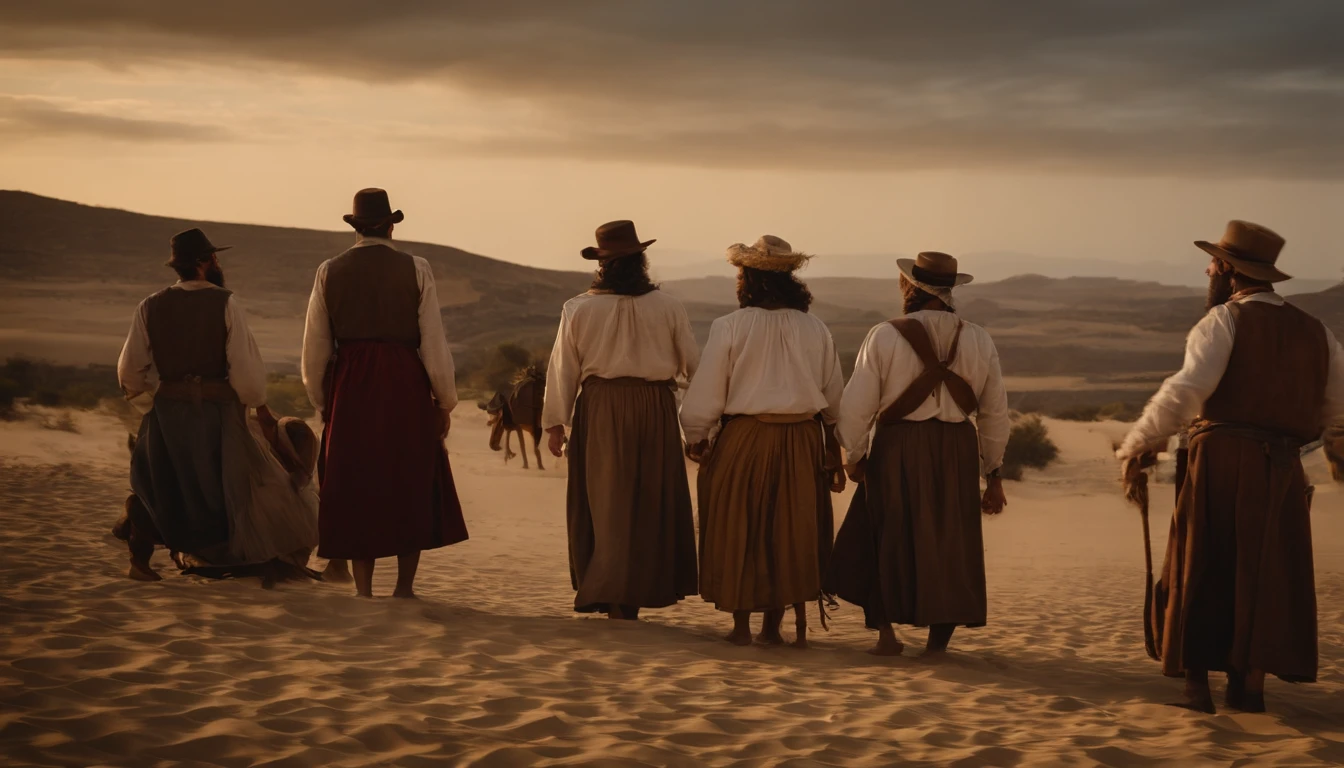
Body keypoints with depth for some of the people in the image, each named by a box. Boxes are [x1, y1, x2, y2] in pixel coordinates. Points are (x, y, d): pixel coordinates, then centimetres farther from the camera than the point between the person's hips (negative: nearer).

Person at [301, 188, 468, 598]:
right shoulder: (415, 269, -2)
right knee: (411, 486, 9)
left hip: (349, 386, 2)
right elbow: (434, 341, -4)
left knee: (355, 488, 9)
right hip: (405, 384, -2)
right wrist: (445, 400, 5)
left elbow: (314, 347, 5)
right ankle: (404, 587, 8)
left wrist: (322, 402, 18)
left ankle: (363, 591, 8)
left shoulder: (330, 272, 3)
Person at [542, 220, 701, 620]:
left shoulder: (578, 309, -3)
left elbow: (562, 370, -1)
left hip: (600, 411, 0)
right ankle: (630, 596, 8)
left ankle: (615, 600, 9)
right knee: (650, 505, 9)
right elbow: (692, 363, 4)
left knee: (607, 503, 8)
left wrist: (555, 423, 7)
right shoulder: (668, 307, -2)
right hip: (655, 409, 0)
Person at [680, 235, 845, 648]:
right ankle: (774, 625, 17)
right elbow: (834, 396, 9)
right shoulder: (814, 328, 3)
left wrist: (696, 438, 8)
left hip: (745, 438, -3)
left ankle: (742, 625, 12)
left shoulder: (729, 327, -10)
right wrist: (833, 450, 20)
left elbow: (706, 392, -8)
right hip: (802, 442, 3)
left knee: (739, 534, 9)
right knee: (790, 531, 13)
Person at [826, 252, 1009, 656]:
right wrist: (993, 472, 16)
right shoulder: (979, 340, 4)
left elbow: (856, 405, -8)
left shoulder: (885, 336, -7)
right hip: (958, 453, 3)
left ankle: (886, 631, 12)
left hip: (898, 449, -2)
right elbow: (995, 412, 8)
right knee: (949, 545, 12)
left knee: (885, 542, 13)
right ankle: (939, 639, 14)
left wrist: (854, 455, 7)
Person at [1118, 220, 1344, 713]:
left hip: (1222, 460, -4)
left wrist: (1139, 445, -15)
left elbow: (1187, 388, -19)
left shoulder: (1226, 319, -6)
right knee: (1266, 575, 13)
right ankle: (1250, 684, 11)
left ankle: (1196, 684, 2)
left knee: (1201, 573, 5)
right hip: (1281, 469, 4)